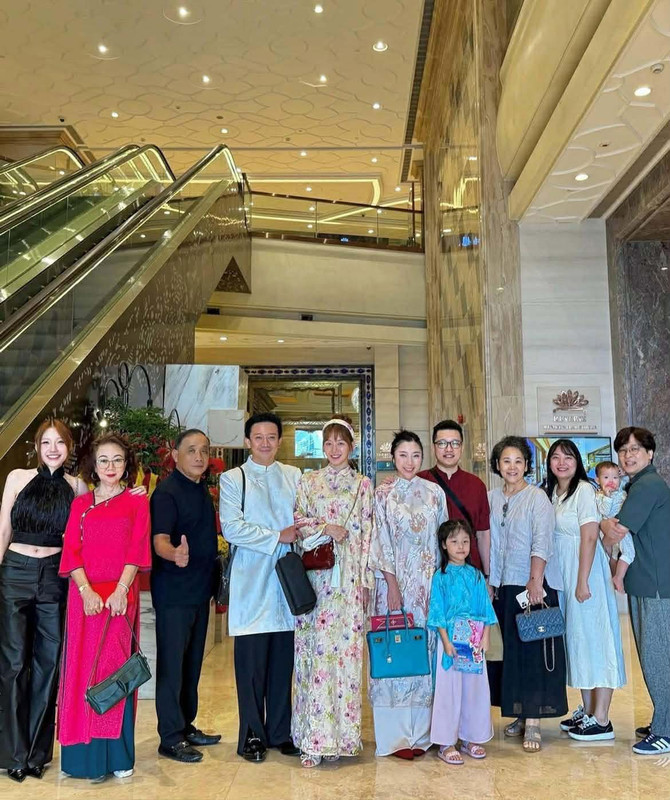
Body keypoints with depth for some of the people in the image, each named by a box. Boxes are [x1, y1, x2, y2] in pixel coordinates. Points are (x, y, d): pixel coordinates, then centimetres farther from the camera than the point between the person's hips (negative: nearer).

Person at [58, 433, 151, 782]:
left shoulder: (137, 502, 7)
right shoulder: (80, 504, 12)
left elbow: (136, 550, -2)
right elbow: (71, 551, 3)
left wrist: (120, 590, -15)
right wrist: (86, 591, -11)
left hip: (120, 596, -2)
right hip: (84, 595, 2)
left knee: (116, 668, 0)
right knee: (83, 669, 2)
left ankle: (117, 754, 9)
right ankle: (88, 754, 10)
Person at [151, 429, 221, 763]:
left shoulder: (202, 489, 11)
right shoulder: (167, 492, -15)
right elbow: (160, 540, -26)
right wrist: (174, 554, -46)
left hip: (199, 588, 8)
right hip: (173, 592, -8)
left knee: (192, 662, 17)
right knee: (171, 664, 1)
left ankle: (186, 726, 29)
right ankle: (171, 738, 10)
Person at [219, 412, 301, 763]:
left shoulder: (294, 477, 13)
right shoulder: (232, 479, 4)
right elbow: (232, 528, -8)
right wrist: (278, 536, -10)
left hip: (288, 578, 3)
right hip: (252, 581, -3)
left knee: (283, 661, 7)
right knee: (251, 662, 0)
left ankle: (281, 732, 21)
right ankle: (252, 736, 14)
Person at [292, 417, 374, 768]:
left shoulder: (363, 485, 9)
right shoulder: (308, 481, 9)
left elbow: (367, 533, 6)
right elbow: (299, 524, 3)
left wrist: (366, 580, 1)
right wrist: (326, 528, -13)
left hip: (350, 578, 0)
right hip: (316, 577, 0)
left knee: (346, 650, 0)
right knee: (315, 651, -2)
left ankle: (342, 733, 11)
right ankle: (314, 738, 5)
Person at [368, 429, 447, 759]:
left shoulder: (434, 492, 7)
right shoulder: (383, 494, 0)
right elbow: (380, 542, -4)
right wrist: (392, 584, -11)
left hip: (429, 582, 3)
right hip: (395, 580, -2)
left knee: (426, 651, 6)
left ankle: (421, 731, 17)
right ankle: (396, 735, 9)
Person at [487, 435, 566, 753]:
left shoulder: (537, 498, -6)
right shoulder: (491, 498, 8)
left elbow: (542, 542, -14)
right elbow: (489, 543, 11)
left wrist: (535, 581, -22)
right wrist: (488, 582, 7)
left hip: (535, 585, -5)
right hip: (503, 587, 5)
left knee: (534, 652, -3)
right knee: (509, 651, 11)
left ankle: (533, 723, 2)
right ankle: (520, 714, 24)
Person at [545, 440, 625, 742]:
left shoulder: (584, 490, -13)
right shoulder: (552, 492, 10)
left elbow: (589, 538, -18)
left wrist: (583, 581, -20)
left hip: (585, 573, -8)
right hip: (562, 575, 8)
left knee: (593, 637, -2)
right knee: (576, 638, 13)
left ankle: (601, 720, 5)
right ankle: (587, 710, 24)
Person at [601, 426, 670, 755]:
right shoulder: (636, 486, 17)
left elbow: (615, 534, -20)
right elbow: (617, 532, 13)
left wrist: (605, 525, 1)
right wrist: (608, 524, -9)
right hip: (643, 584, 10)